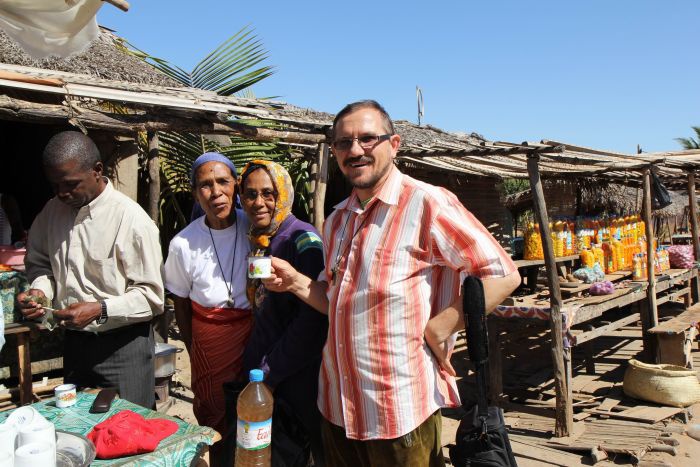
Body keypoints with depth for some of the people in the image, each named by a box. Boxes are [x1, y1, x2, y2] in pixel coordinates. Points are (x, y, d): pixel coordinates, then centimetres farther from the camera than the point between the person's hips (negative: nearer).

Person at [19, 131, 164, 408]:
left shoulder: (131, 219, -18)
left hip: (122, 345, -6)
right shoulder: (53, 211, 2)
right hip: (74, 342, 6)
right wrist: (39, 290, -4)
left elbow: (152, 296, -16)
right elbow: (39, 262, 16)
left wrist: (100, 310, -26)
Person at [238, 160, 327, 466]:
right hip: (266, 381, 7)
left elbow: (313, 319, -21)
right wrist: (253, 366, 8)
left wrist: (270, 371, -16)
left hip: (301, 379, -7)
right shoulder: (257, 243, 8)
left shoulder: (303, 239, -16)